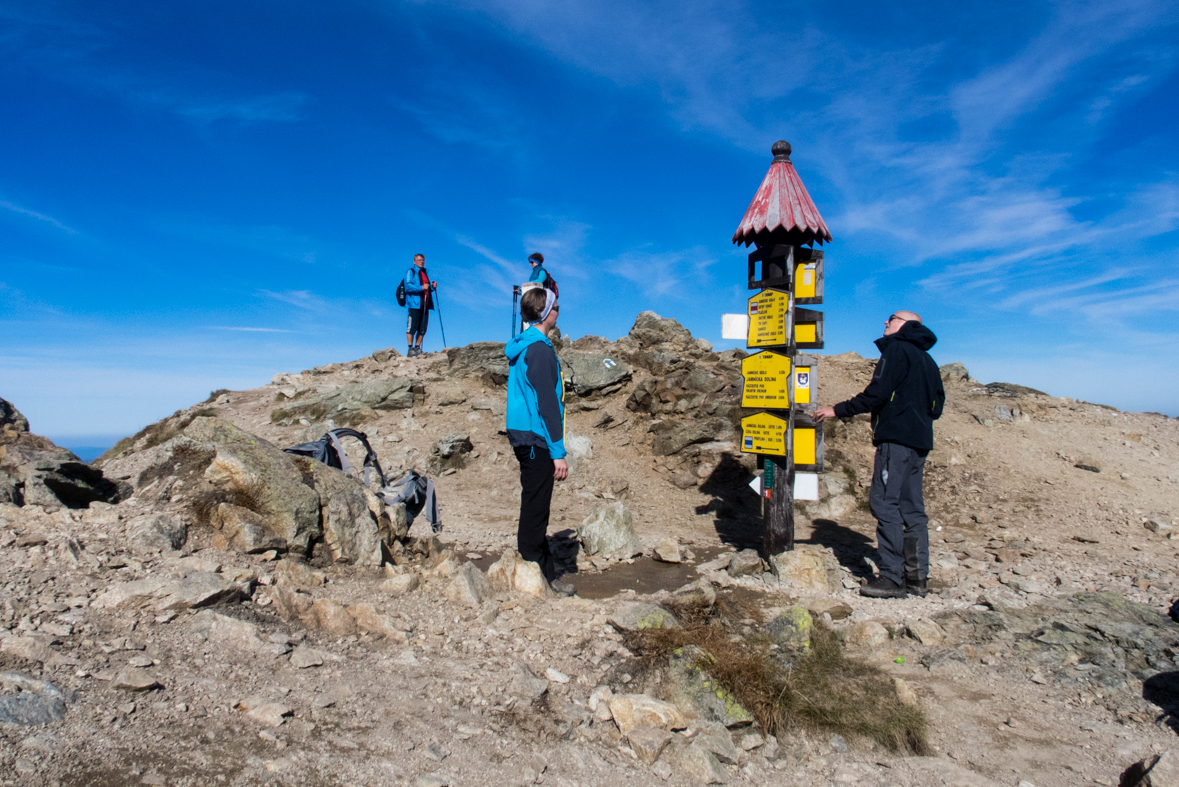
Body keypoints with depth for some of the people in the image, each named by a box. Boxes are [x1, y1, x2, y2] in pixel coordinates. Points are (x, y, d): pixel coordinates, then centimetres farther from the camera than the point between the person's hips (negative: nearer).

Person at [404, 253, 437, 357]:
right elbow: (408, 286, -11)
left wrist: (432, 286, 8)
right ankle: (410, 349, -4)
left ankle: (417, 348, 11)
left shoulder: (425, 273, 24)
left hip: (425, 305, 7)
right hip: (414, 304, -7)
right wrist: (421, 287, -23)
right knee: (412, 327, -8)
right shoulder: (410, 272, 1)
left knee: (422, 328, 4)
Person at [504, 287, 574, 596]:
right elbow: (547, 404, -20)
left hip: (521, 436, 10)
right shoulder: (540, 350, -16)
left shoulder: (519, 347, 14)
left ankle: (545, 566, 30)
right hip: (537, 439, -10)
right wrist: (558, 452, -19)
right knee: (535, 508, -2)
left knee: (535, 504, 17)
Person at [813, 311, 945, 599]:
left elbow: (877, 393, -14)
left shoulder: (897, 349, -4)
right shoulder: (927, 359, 23)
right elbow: (937, 404, 23)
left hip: (897, 437, -9)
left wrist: (837, 410, -9)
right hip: (920, 440, 9)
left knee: (885, 502, -10)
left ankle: (892, 577, -13)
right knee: (911, 507, 9)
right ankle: (916, 577, 10)